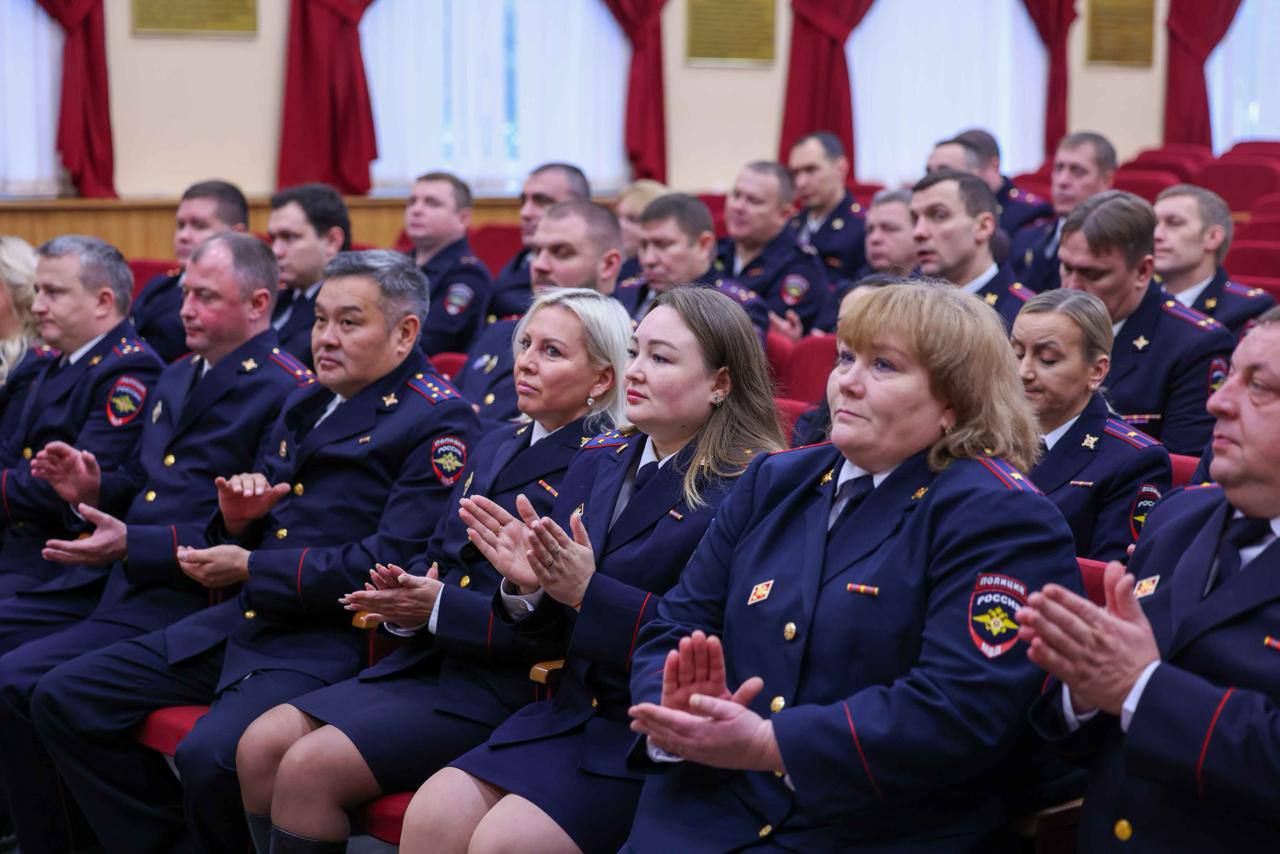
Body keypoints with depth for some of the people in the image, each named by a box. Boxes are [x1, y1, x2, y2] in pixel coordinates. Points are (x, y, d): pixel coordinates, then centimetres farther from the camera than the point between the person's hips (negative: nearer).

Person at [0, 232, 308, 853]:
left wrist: (133, 544, -23)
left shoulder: (289, 394, -10)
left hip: (178, 598, -9)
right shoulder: (176, 378, 20)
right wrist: (93, 487, 5)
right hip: (105, 580, 9)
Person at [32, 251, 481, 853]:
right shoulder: (305, 404, 19)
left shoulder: (439, 421, -8)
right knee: (62, 699, 1)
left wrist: (250, 567, -11)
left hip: (331, 640, -9)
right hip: (245, 621, 9)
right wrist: (238, 520, 0)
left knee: (210, 755, -33)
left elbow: (388, 566, -17)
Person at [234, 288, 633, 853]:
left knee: (310, 768, -21)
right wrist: (402, 597, -2)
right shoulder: (495, 447, 18)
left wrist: (440, 608, -18)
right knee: (260, 746, -8)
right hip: (426, 662, 8)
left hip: (501, 689, -8)